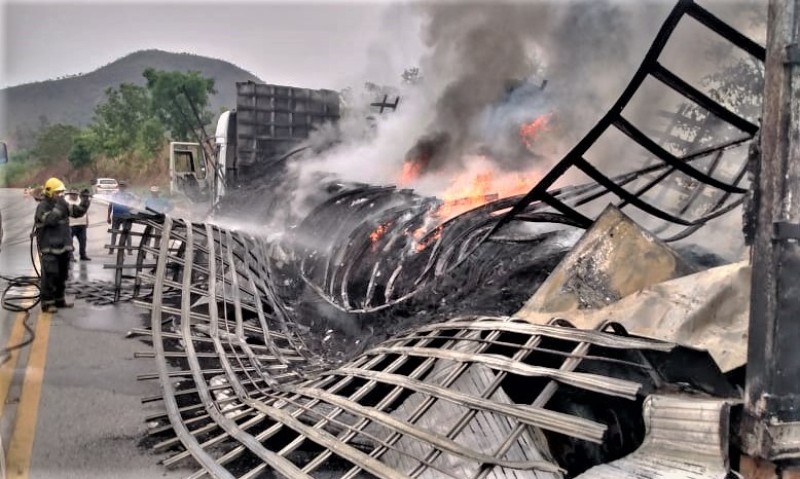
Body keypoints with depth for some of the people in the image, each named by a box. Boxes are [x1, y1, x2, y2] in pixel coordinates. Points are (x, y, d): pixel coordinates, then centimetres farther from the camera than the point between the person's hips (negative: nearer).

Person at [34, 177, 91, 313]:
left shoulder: (62, 204, 10)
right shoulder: (42, 207, -11)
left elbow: (78, 212, 10)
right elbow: (50, 220, -27)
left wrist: (85, 200, -4)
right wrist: (59, 206, -26)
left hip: (63, 246, 8)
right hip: (49, 249, -8)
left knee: (62, 275, 14)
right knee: (49, 276, -9)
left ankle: (59, 300, 25)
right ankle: (47, 303, -4)